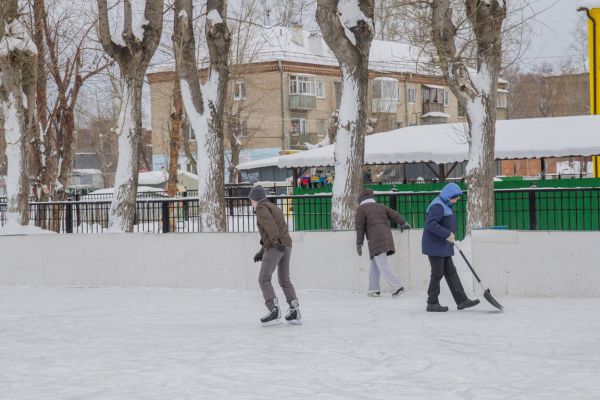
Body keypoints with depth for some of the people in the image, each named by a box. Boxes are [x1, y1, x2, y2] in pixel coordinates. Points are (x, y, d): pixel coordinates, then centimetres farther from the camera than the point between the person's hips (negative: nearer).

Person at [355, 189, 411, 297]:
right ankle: (374, 289, 16)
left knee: (383, 266, -10)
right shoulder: (381, 207, 18)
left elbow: (360, 227, -1)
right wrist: (404, 224, 40)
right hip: (387, 238, 6)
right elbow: (395, 215, 23)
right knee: (374, 265, 15)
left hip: (376, 242, -6)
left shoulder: (361, 209, 4)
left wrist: (359, 243, 2)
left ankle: (397, 286, -21)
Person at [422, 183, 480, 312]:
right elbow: (431, 224, -28)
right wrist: (447, 234, -26)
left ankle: (462, 301, 7)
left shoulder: (445, 206, 18)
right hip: (435, 247, -10)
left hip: (443, 247, 10)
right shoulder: (437, 206, -17)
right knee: (437, 274, -4)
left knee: (451, 272, 7)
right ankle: (432, 304, 5)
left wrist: (450, 236, 10)